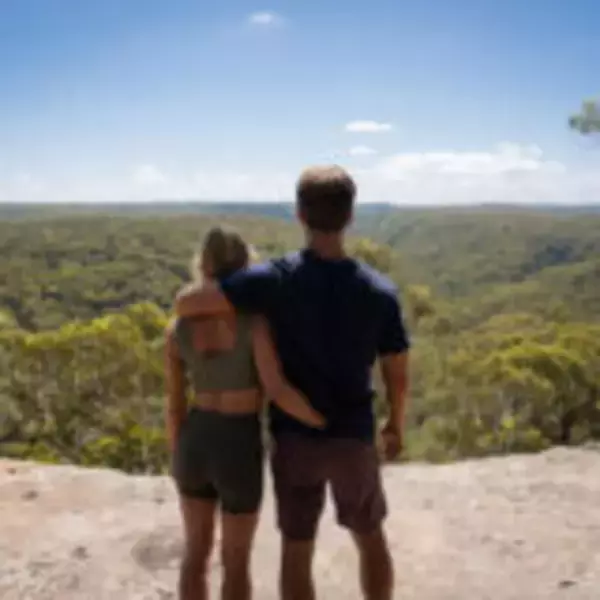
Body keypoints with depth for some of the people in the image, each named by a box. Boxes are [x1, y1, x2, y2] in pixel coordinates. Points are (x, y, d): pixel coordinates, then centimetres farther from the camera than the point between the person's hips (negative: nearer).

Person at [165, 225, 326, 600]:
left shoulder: (178, 330, -7)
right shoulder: (254, 322, -20)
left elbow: (175, 407, 0)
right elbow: (278, 391, -30)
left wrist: (179, 463, 15)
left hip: (195, 441, 4)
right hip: (239, 451, -4)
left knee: (197, 551, 24)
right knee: (237, 560, 18)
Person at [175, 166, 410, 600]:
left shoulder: (276, 279, -17)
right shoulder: (379, 290, -12)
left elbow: (186, 303, -20)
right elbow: (397, 376, -3)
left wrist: (209, 290, 3)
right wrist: (396, 426, 15)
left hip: (295, 437, -1)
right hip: (354, 437, 1)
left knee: (296, 550, 14)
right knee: (371, 537, 23)